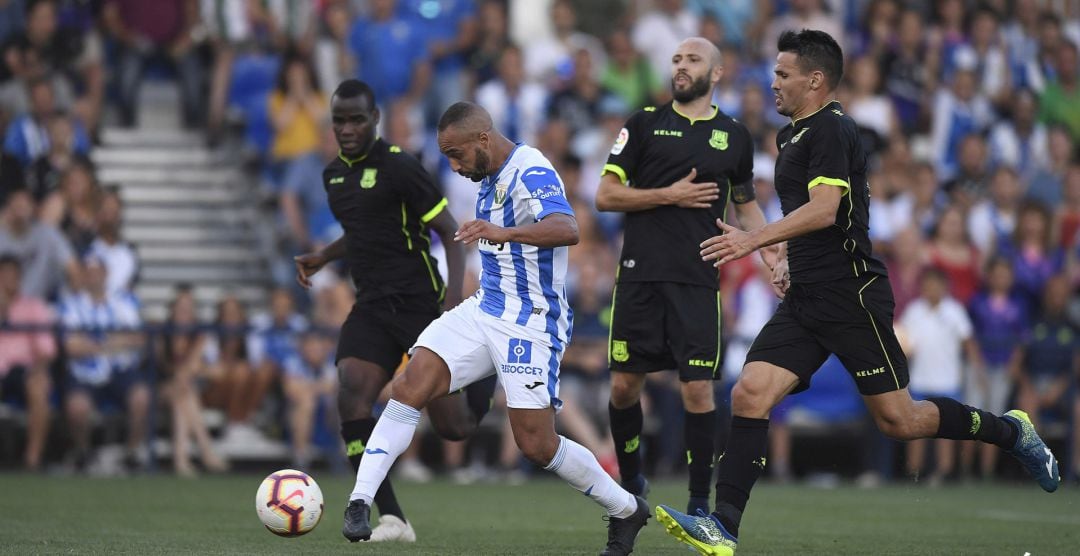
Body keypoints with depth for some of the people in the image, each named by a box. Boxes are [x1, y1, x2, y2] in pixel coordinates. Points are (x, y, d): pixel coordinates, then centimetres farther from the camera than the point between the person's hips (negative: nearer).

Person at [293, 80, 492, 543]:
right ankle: (391, 519, -20)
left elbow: (449, 231, -9)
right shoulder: (334, 174, 12)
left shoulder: (399, 168, -10)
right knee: (351, 397, -22)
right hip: (371, 309, 6)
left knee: (454, 427, -3)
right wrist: (323, 257, 14)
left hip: (421, 304, -6)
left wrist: (455, 291, -22)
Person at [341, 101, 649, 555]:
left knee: (537, 445, -7)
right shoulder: (490, 179, 11)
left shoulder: (531, 173, -18)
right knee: (409, 389, -12)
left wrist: (504, 233, -53)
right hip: (483, 310, 8)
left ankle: (626, 512, 15)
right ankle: (359, 504, -14)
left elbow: (567, 229, -38)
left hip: (531, 324, -8)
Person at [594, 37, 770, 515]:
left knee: (698, 389, -9)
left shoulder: (734, 136, 11)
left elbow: (746, 206, 23)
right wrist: (670, 195, -7)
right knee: (624, 385, 3)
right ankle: (630, 482, 25)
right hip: (640, 274, 0)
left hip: (698, 279, 0)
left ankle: (699, 501, 0)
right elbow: (605, 196, 3)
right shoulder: (644, 124, 6)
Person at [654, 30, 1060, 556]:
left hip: (851, 297, -9)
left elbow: (824, 211, -24)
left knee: (897, 420, -2)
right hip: (805, 302, 9)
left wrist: (753, 240, -29)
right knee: (750, 393, -9)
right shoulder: (791, 136, 19)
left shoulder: (831, 130, -12)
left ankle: (1010, 430, 20)